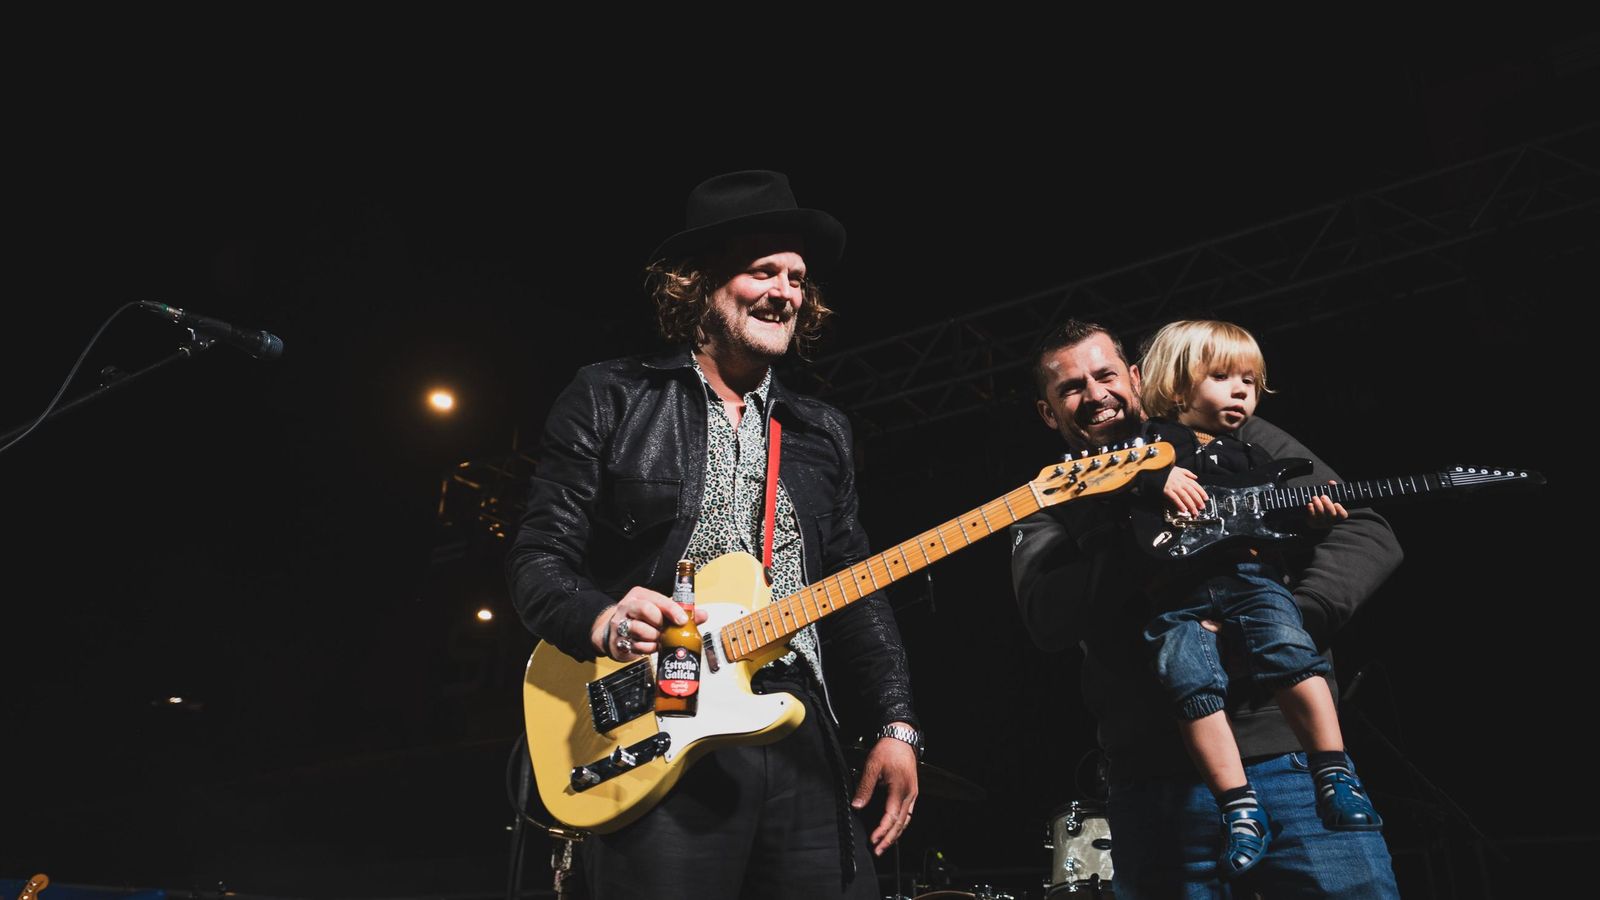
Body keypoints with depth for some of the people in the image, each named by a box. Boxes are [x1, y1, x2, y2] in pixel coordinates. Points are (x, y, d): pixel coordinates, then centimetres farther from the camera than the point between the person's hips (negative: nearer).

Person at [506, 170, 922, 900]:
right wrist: (600, 620, -19)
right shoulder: (610, 399, 5)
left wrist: (897, 723, 5)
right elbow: (538, 558, 1)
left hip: (801, 739, 4)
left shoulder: (822, 434, 17)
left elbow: (858, 591, 15)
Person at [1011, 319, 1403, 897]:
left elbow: (1366, 535, 1)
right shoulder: (1049, 507, 9)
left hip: (1292, 756, 0)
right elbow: (1047, 619, -8)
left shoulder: (1236, 443, 8)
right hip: (1155, 787, 1)